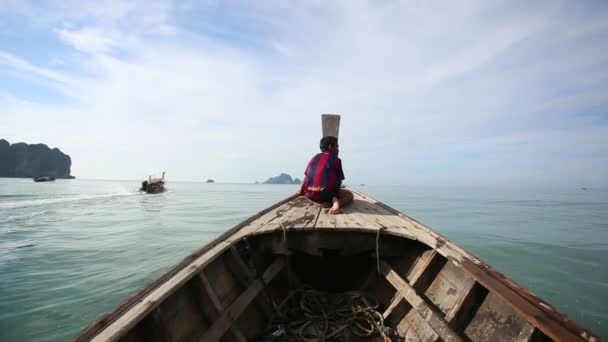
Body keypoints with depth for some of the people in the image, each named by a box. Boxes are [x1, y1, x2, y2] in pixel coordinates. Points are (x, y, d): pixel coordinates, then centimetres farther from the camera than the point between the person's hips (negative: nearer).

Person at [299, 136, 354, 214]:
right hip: (325, 193, -4)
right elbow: (339, 181, 6)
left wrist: (301, 194, 28)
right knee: (349, 194, 19)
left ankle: (322, 203, 7)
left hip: (310, 195, 4)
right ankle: (336, 203, -13)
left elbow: (306, 177, 17)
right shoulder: (336, 160, 5)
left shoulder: (314, 158, 18)